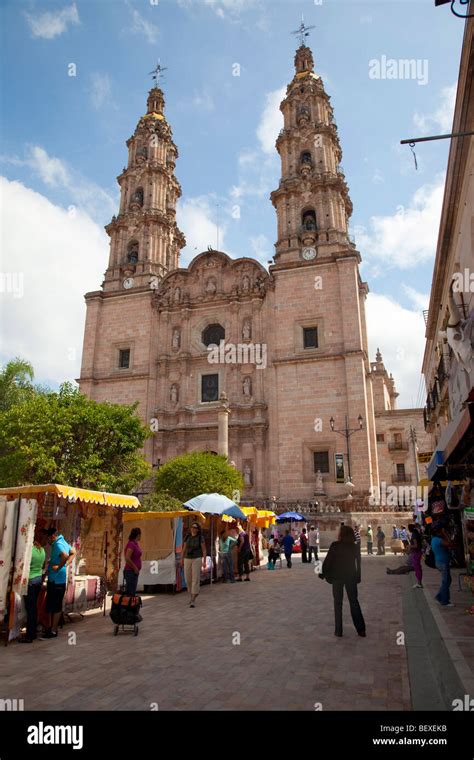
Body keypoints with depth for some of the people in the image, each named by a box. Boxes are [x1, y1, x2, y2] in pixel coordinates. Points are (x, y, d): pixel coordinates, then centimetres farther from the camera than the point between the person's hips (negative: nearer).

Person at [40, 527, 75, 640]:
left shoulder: (57, 544, -18)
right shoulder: (63, 542, 12)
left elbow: (65, 556, -36)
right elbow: (73, 553, 24)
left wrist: (58, 567, -22)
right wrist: (66, 564, 14)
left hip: (56, 579, -10)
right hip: (56, 579, 10)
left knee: (55, 605, -3)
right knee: (50, 604, 17)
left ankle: (53, 631, 4)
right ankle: (51, 627, 26)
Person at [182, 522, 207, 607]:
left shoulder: (201, 538, -5)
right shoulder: (187, 537, 7)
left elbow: (204, 550, -4)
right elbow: (184, 549, 12)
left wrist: (204, 561, -11)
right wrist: (182, 560, 8)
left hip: (197, 559, -4)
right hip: (187, 559, 5)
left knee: (195, 579, -10)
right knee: (188, 579, 7)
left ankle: (192, 601, -9)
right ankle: (195, 593, 32)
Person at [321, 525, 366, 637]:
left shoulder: (335, 545, -13)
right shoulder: (355, 547, -3)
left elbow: (327, 560, -12)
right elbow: (358, 563, 2)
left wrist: (324, 573, 0)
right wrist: (358, 577, 10)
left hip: (337, 577, -2)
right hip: (351, 577, 2)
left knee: (338, 603, 8)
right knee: (354, 602, 13)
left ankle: (338, 630, 8)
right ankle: (361, 629, 12)